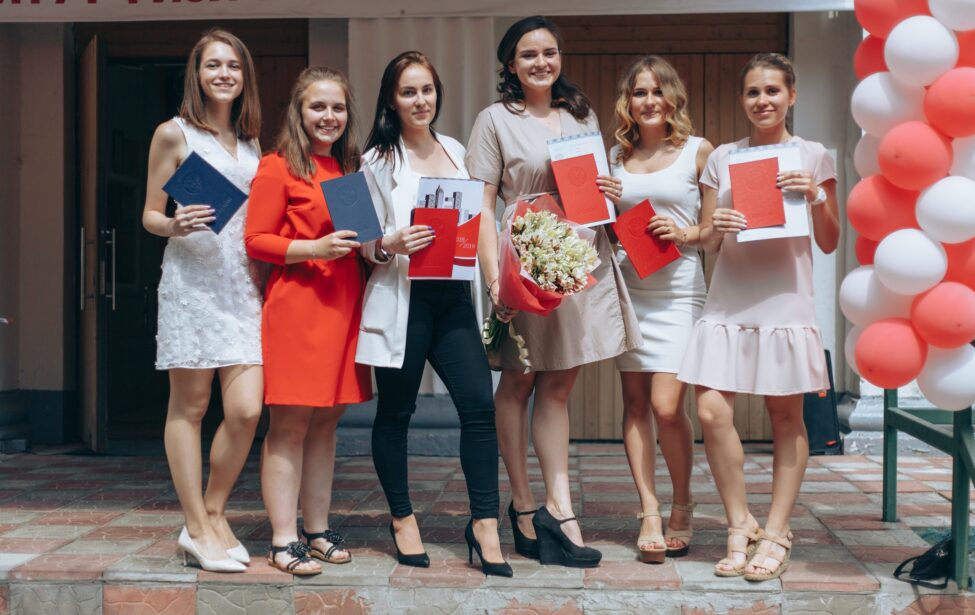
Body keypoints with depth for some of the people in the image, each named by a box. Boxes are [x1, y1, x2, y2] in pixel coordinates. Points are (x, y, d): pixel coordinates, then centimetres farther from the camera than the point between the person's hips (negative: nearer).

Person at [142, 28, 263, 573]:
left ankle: (213, 514, 14)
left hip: (243, 282, 4)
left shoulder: (251, 143, 17)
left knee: (246, 410, -5)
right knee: (190, 406, 1)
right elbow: (150, 215, 2)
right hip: (192, 278, -4)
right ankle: (198, 529, 9)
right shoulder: (174, 134, 3)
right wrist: (175, 226, -19)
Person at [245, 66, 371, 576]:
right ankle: (283, 540, 1)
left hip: (342, 305, 7)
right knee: (289, 425, -4)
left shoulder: (349, 170, 18)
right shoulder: (278, 167, -3)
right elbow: (255, 241, -8)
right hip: (296, 306, -7)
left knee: (325, 423, 11)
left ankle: (317, 529, 19)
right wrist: (315, 248, -18)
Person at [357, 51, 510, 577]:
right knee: (395, 411, 5)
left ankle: (484, 523, 3)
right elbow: (364, 242, -2)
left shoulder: (455, 152, 15)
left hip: (452, 296, 4)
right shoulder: (378, 160, 0)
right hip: (402, 298, -4)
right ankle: (402, 518, 21)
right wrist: (391, 246, -22)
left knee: (479, 404, -5)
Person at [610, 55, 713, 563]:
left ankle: (682, 505, 14)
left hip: (677, 289, -3)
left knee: (666, 406, -9)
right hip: (626, 286, 4)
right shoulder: (615, 156, 12)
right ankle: (649, 512, 10)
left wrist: (686, 233, -12)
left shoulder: (698, 151, 3)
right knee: (635, 403, 3)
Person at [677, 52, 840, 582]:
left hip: (785, 301, -2)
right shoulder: (722, 158, 11)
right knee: (712, 411, -10)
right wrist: (716, 228, -10)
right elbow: (706, 243, 12)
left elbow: (829, 244, 6)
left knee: (786, 417, 4)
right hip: (728, 302, 2)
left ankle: (776, 533, 15)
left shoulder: (813, 157, 6)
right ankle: (740, 526, 7)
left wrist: (816, 196, -10)